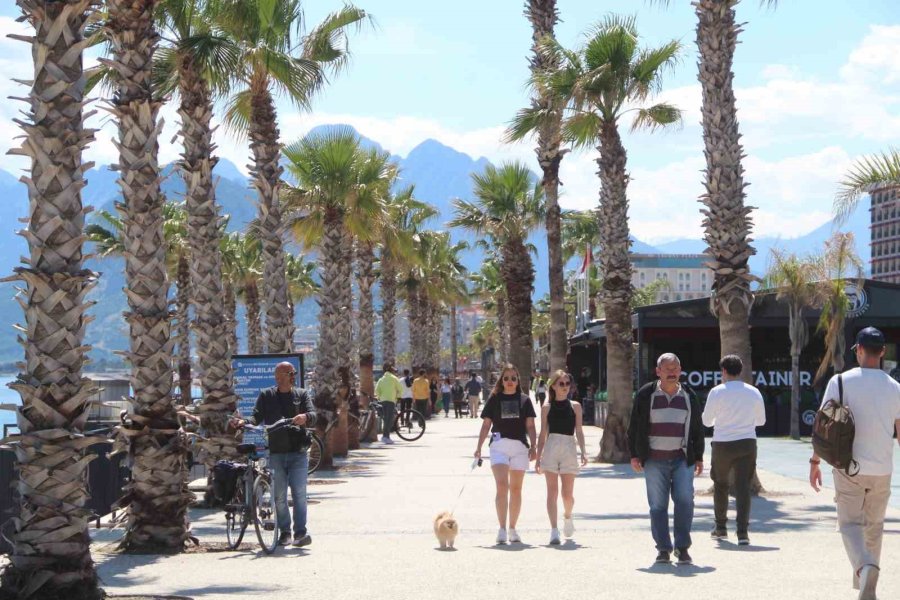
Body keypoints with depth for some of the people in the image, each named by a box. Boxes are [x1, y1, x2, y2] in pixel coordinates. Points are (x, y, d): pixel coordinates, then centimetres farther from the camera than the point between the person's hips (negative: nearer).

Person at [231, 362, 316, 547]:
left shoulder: (302, 394, 8)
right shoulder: (266, 396, 12)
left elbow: (313, 416, -4)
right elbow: (257, 417, 4)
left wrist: (305, 417, -28)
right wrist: (244, 422, -17)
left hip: (298, 452, -1)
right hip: (275, 453, 2)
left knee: (299, 493, -9)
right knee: (279, 495, 3)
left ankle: (301, 531, -9)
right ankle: (284, 531, 14)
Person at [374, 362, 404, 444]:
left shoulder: (381, 379, 12)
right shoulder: (393, 378, -3)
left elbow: (377, 390, 5)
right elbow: (400, 388, -2)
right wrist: (399, 396, 15)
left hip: (383, 400, 6)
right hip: (391, 400, -6)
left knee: (386, 418, 13)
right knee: (390, 419, -8)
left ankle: (387, 436, 15)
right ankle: (385, 436, -18)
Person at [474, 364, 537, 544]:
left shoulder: (524, 400, 9)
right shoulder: (494, 399, 7)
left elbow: (530, 426, 7)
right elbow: (486, 425, 8)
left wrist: (533, 446, -4)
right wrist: (479, 447, 0)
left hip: (520, 446, 2)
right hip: (499, 445, -2)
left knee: (516, 489, 7)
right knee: (502, 485, -15)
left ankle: (512, 529, 16)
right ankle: (502, 529, -16)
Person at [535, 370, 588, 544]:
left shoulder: (575, 406, 8)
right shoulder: (547, 408, 8)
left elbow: (579, 431, 6)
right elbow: (543, 434, 10)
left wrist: (583, 452, -7)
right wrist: (538, 457, 8)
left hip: (569, 448, 0)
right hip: (550, 449, 0)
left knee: (568, 494, -1)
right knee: (552, 492, -5)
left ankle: (567, 516, 31)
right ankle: (554, 530, -4)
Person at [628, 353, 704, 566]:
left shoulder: (688, 397, 10)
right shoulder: (646, 395, 3)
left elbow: (697, 430, 16)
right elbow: (634, 426, 5)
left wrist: (698, 458, 11)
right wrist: (635, 455, 0)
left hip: (682, 460, 1)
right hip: (654, 461, -1)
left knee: (685, 502, -8)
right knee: (658, 506, 1)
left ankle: (682, 547, 3)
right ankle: (663, 548, 10)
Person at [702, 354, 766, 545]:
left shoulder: (717, 392, -6)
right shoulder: (754, 392, 4)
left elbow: (706, 420, 1)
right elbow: (761, 420, 14)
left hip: (722, 444, -2)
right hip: (747, 443, 2)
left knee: (720, 484, 16)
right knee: (743, 487, 0)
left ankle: (720, 527, 24)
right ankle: (742, 531, -9)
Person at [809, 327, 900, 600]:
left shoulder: (840, 382, -6)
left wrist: (815, 461, 4)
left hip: (849, 468, -3)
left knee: (850, 523, 2)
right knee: (875, 527, 17)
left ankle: (865, 567, -25)